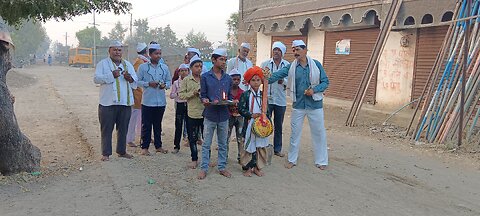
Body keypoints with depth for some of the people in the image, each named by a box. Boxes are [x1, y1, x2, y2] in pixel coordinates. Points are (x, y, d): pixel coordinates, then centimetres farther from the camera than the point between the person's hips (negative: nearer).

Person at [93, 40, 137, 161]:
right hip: (108, 102, -4)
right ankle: (106, 153, 8)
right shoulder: (103, 63, 3)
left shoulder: (128, 65, 16)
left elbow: (135, 82, 14)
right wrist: (112, 75, -17)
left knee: (123, 129, 11)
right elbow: (96, 79, -8)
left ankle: (122, 151, 23)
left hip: (125, 102, 4)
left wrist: (130, 78, -8)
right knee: (107, 129, 0)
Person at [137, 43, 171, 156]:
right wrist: (148, 84, -14)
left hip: (161, 102, 3)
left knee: (158, 125, 14)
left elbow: (169, 81, 13)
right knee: (146, 125, 3)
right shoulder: (143, 67, -2)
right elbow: (138, 81, 0)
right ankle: (145, 147, 13)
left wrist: (165, 85, -8)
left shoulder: (165, 67, 6)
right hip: (147, 102, -3)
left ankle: (158, 146, 25)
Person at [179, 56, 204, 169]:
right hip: (192, 113, -1)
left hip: (205, 113, 1)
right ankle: (194, 159, 22)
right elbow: (181, 95, -3)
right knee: (192, 138, 8)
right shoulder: (186, 80, 2)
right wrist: (193, 93, -15)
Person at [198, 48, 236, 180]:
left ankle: (222, 167, 24)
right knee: (206, 144, 5)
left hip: (224, 115, 3)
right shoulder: (205, 77, -2)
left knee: (223, 144, 12)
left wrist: (232, 101, -8)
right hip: (210, 115, -3)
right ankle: (204, 168, 15)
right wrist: (206, 101, -20)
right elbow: (203, 95, 0)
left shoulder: (228, 78, 7)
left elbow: (229, 96, 12)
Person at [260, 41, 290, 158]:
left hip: (281, 100, 2)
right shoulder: (265, 64, 1)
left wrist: (283, 81, -17)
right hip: (267, 99, -1)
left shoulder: (287, 65, 2)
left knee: (278, 126, 12)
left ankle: (277, 149, 24)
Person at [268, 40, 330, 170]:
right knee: (295, 133, 9)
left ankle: (321, 161, 22)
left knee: (319, 133, 7)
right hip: (298, 105, 2)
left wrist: (314, 89, -18)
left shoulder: (316, 64, -4)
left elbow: (325, 82, -1)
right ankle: (292, 160, 24)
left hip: (315, 105, -1)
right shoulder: (291, 67, -1)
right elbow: (277, 75, -14)